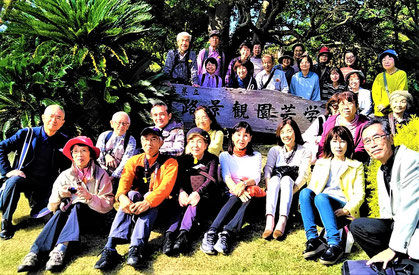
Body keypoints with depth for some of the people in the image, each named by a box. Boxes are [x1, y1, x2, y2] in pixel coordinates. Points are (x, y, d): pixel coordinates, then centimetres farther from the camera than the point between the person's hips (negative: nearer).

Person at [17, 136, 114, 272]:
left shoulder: (101, 174, 0)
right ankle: (34, 252, -43)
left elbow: (108, 205, -9)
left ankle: (60, 249, -45)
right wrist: (59, 194, -17)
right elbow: (51, 207, 4)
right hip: (67, 216, 2)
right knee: (60, 213, -30)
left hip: (93, 217, -2)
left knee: (78, 206, -32)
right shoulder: (65, 175, 7)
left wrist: (89, 197, -26)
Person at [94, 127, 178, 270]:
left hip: (156, 205, -2)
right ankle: (110, 247, -44)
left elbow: (166, 186, -18)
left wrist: (147, 202, -37)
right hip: (136, 199, 2)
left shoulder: (170, 162, 0)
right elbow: (125, 180, -9)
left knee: (150, 200, -34)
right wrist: (122, 196, -33)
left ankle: (136, 247, -51)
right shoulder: (134, 160, 9)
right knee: (131, 194, -30)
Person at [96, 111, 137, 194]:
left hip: (117, 177, -2)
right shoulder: (104, 135, 9)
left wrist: (112, 177, -20)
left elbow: (125, 162, -10)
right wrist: (106, 155, -17)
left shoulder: (131, 141, 1)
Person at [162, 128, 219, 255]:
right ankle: (169, 234, -48)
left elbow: (211, 180, -6)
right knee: (180, 207, -29)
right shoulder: (184, 159, 17)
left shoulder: (212, 159, 9)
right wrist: (181, 192, -20)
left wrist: (198, 193, -25)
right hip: (186, 196, 3)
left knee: (194, 204, -34)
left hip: (205, 197, -2)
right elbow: (179, 179, 4)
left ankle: (183, 233, -52)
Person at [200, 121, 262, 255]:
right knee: (236, 198, -36)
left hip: (250, 193, 0)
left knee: (248, 197, -36)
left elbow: (256, 178, -2)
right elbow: (226, 177, -6)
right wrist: (237, 190, -29)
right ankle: (211, 233, -53)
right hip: (231, 193, 0)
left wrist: (244, 184, -27)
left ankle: (226, 234, -53)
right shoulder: (225, 156, 12)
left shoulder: (256, 156, 15)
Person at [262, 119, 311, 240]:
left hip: (294, 186, -1)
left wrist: (292, 189, -20)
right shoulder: (274, 150, 20)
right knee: (275, 178, -33)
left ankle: (282, 221, -50)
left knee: (286, 179, -34)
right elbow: (268, 168, 2)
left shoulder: (305, 152, 13)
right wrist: (269, 187, -18)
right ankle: (269, 220, -51)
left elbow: (304, 174, -2)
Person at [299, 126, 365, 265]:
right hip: (320, 210, 3)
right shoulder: (321, 163, 25)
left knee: (321, 197, -35)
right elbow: (312, 187, 16)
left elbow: (360, 194, 6)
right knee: (305, 192, -29)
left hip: (341, 211, -3)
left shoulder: (356, 166, 17)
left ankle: (334, 244, -43)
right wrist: (305, 202, -7)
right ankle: (312, 239, -36)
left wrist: (347, 209, -13)